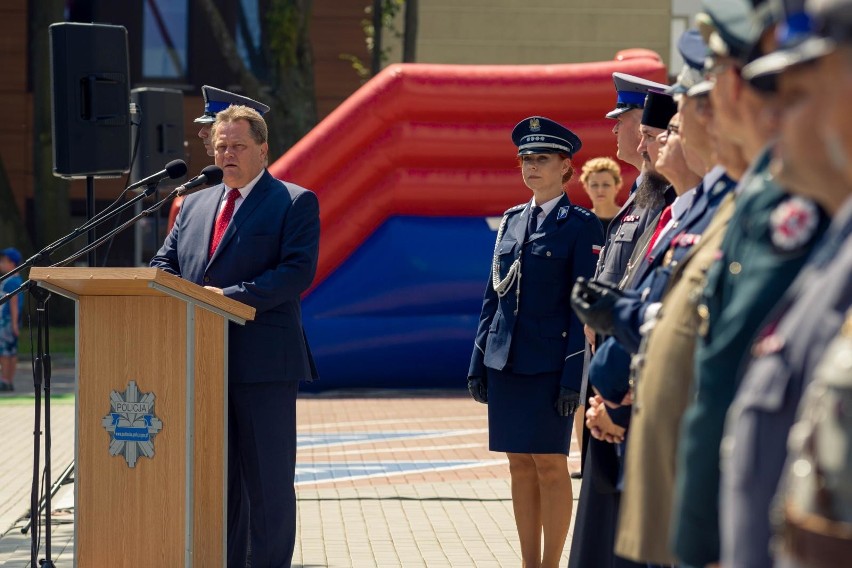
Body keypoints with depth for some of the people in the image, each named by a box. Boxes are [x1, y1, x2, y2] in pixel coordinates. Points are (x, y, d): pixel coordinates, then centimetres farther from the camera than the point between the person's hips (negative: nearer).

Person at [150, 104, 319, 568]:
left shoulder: (295, 203, 0)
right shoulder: (194, 205, 19)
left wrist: (231, 296, -22)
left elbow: (298, 270, -13)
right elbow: (165, 263, 15)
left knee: (268, 481, -1)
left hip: (263, 364, -5)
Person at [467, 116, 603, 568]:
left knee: (550, 464, -3)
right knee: (520, 465, 8)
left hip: (549, 364, -6)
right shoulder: (512, 221, 13)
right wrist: (478, 363, 11)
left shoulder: (581, 226, -5)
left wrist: (574, 376, -14)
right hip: (505, 361, 6)